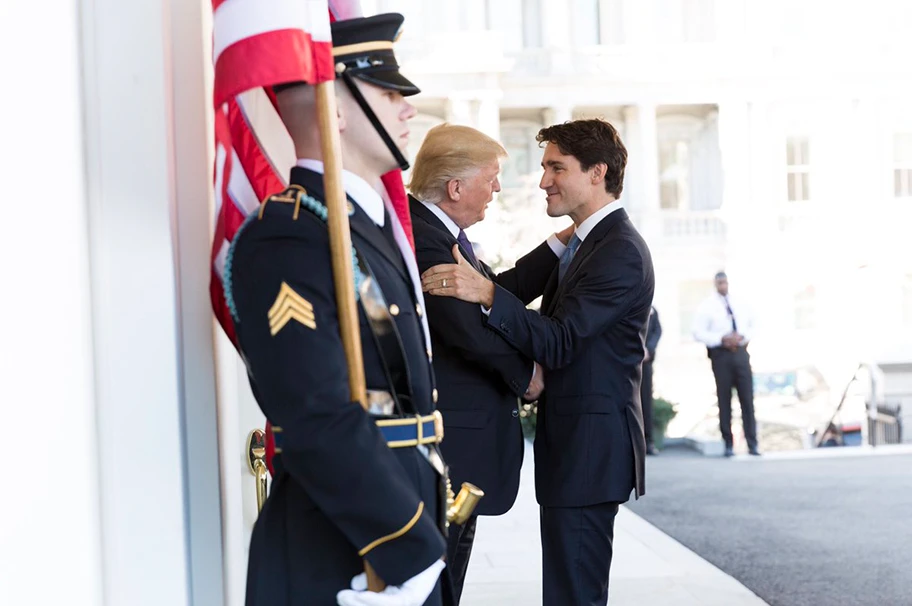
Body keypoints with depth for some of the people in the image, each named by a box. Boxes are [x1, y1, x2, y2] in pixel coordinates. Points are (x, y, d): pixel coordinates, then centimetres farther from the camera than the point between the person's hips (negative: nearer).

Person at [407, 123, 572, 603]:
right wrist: (526, 374, -8)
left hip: (459, 443, 11)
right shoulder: (422, 239, -21)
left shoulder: (441, 233, 13)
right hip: (447, 445, -11)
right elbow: (471, 330, -25)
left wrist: (562, 241, 14)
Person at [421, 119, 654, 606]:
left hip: (589, 449, -11)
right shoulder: (587, 243, 17)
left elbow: (559, 344, -23)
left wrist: (488, 294, -34)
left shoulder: (620, 253, -16)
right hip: (575, 443, 11)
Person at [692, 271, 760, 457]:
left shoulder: (740, 305, 13)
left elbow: (751, 327, 19)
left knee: (747, 398, -1)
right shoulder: (707, 307, 0)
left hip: (740, 352, 3)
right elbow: (698, 333, -7)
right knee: (724, 400, 1)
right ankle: (728, 444, 8)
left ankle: (752, 443, 1)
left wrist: (742, 337, -3)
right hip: (720, 353, -3)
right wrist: (722, 339, -17)